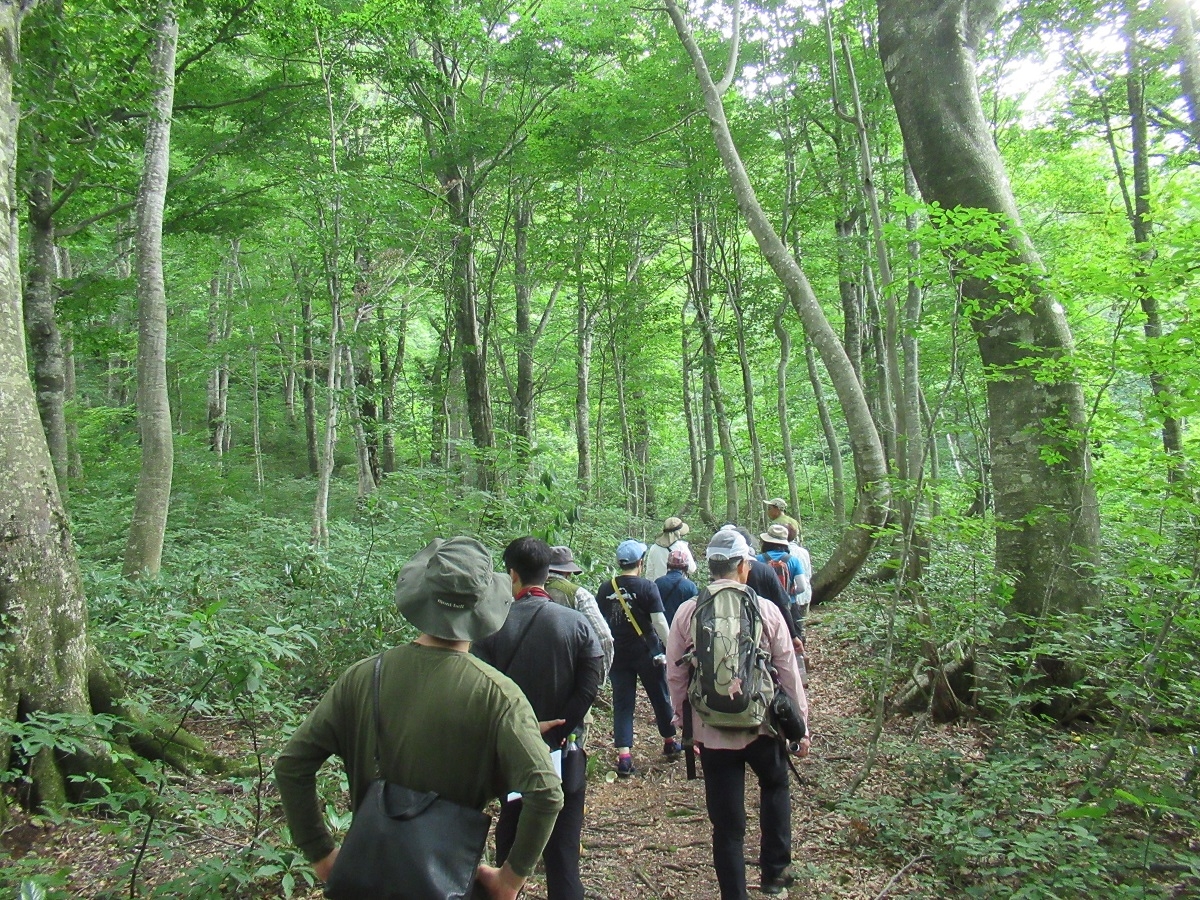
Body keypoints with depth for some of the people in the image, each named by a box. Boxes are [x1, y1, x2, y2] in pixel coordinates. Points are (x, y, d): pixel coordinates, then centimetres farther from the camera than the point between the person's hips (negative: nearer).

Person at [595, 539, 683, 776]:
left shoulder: (605, 590, 0)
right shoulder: (647, 587, -10)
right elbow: (659, 621, -14)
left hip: (618, 655, 2)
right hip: (646, 653, -2)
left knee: (622, 704, 6)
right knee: (660, 697, 16)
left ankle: (624, 756, 0)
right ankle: (670, 743, 33)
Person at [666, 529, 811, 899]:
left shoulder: (687, 612, -5)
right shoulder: (766, 610, -8)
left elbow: (675, 677, 0)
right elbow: (788, 673, -3)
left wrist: (685, 724, 13)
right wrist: (800, 726, 8)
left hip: (712, 731, 0)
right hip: (762, 725, 0)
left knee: (726, 821, 11)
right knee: (775, 786, 29)